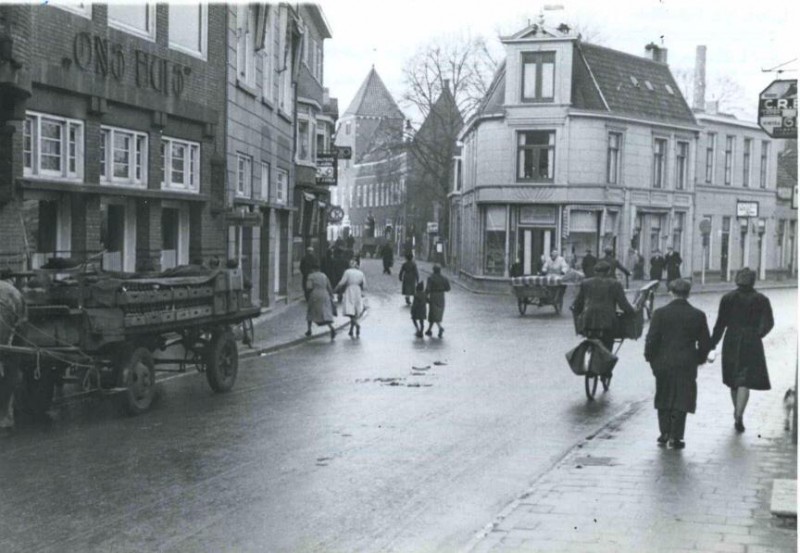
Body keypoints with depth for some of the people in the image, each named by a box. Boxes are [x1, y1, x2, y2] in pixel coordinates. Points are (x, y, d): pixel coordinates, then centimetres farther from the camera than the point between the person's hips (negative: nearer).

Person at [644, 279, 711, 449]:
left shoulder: (660, 313, -6)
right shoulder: (698, 315, -2)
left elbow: (651, 339, -7)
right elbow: (705, 343, 1)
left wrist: (650, 358, 7)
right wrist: (699, 359, 16)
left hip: (663, 363, 0)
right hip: (687, 365, 0)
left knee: (663, 399, 16)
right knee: (681, 401, 5)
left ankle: (664, 433, 19)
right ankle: (675, 437, 4)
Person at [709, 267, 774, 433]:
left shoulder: (727, 298, 0)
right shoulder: (761, 299, -1)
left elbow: (720, 324, -3)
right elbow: (768, 323, -7)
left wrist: (712, 345, -1)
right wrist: (757, 335, 9)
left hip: (731, 343, 2)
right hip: (751, 345, -2)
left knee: (734, 380, 18)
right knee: (745, 382, -5)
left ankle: (738, 412, 32)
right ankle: (739, 415, -19)